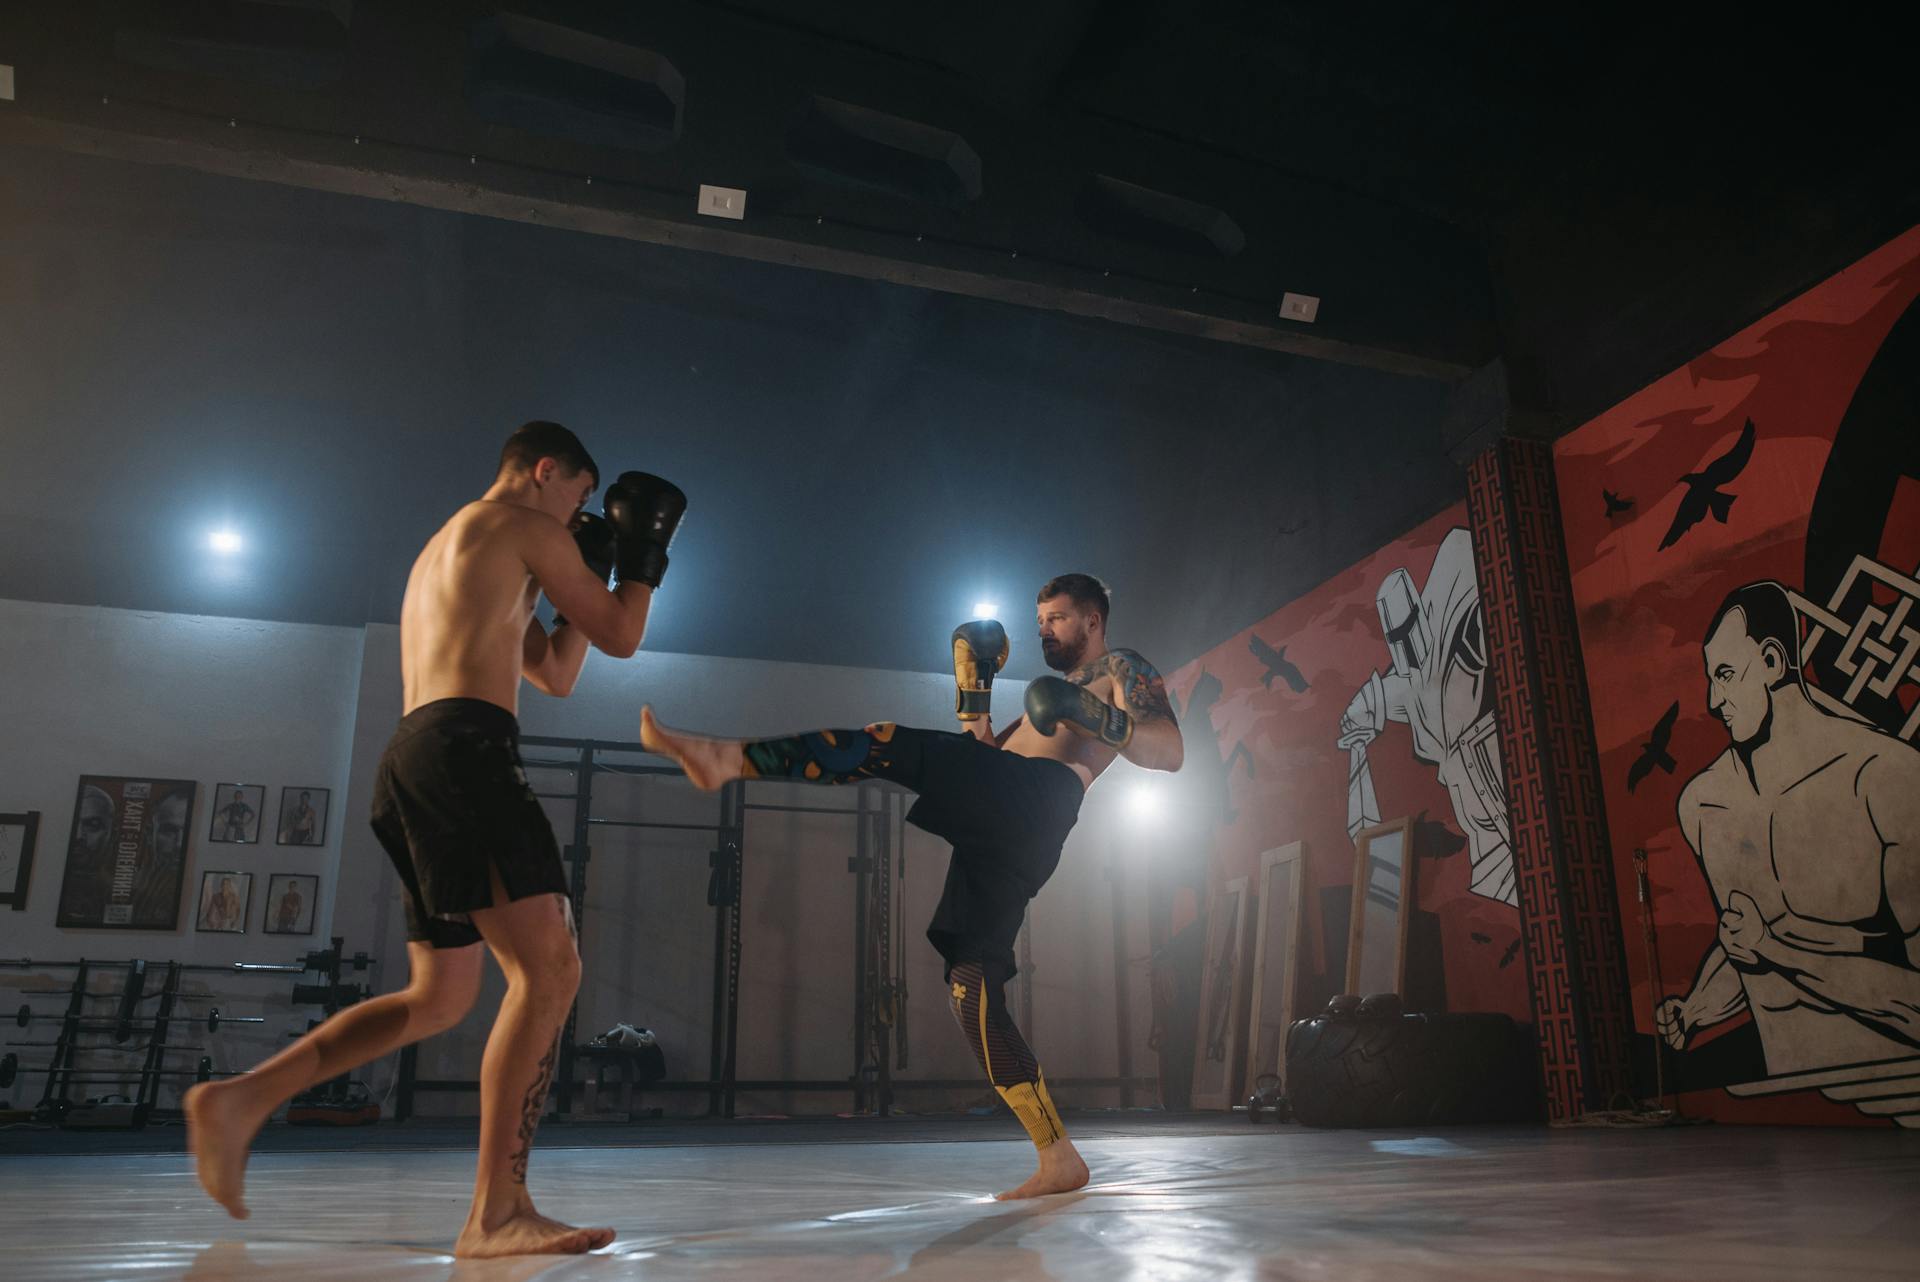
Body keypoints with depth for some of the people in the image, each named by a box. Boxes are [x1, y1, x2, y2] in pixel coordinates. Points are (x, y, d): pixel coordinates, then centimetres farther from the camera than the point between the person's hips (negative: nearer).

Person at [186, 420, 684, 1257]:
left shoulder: (442, 550, 32)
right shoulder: (525, 524, 4)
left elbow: (556, 676, 32)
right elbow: (621, 637, 4)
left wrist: (589, 570, 31)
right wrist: (644, 552, 20)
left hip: (413, 759, 10)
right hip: (463, 749, -10)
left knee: (439, 999, 15)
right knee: (548, 969, -17)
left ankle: (240, 1099, 12)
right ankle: (496, 1213, -23)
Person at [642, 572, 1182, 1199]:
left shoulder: (1123, 669, 16)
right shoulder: (1049, 691, 41)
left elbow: (1172, 752, 0)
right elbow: (983, 751, 35)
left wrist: (1097, 718, -16)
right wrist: (974, 684, 25)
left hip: (1039, 793, -8)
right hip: (1008, 827, 8)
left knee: (881, 742, -18)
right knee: (969, 983, -1)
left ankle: (730, 756, -34)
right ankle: (1058, 1158, -3)